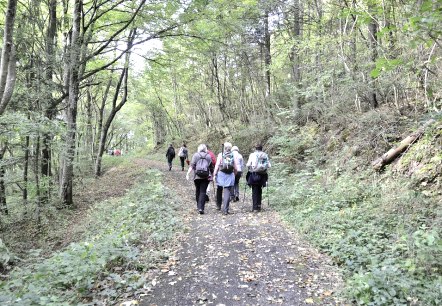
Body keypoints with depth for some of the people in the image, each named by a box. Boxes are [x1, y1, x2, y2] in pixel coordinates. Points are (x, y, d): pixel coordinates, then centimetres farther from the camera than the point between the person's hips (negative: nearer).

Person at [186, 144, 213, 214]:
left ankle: (198, 206, 28)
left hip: (197, 176, 0)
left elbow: (192, 165, -6)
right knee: (203, 192, -1)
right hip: (206, 177, 0)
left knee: (197, 191, 16)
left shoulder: (195, 155, 2)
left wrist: (188, 174, -7)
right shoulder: (208, 156, 6)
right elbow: (211, 167, 6)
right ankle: (201, 208, -9)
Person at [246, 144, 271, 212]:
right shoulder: (265, 155, 3)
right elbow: (269, 165, 2)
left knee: (254, 191, 1)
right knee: (259, 190, 16)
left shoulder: (252, 155, -6)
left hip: (254, 175, -3)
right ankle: (259, 206, 20)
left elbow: (248, 165, -10)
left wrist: (247, 165, 12)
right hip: (262, 175, 3)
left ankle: (255, 207, -1)